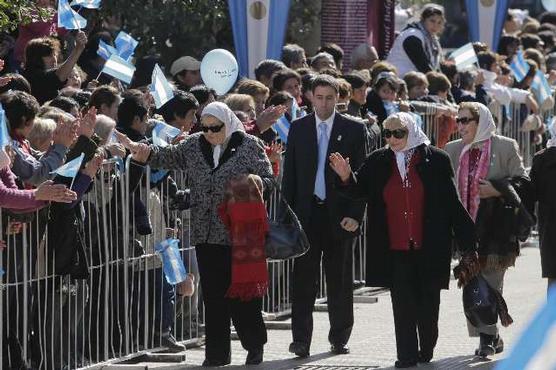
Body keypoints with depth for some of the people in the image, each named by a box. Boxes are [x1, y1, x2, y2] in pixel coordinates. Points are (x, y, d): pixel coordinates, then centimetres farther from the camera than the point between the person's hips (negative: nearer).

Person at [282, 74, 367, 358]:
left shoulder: (353, 129, 2)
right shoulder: (298, 128, 7)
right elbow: (290, 173, 8)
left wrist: (355, 215, -9)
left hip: (339, 214, -1)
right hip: (307, 212, 1)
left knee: (339, 280, 7)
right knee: (303, 278, -3)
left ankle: (339, 338, 17)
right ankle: (301, 339, -3)